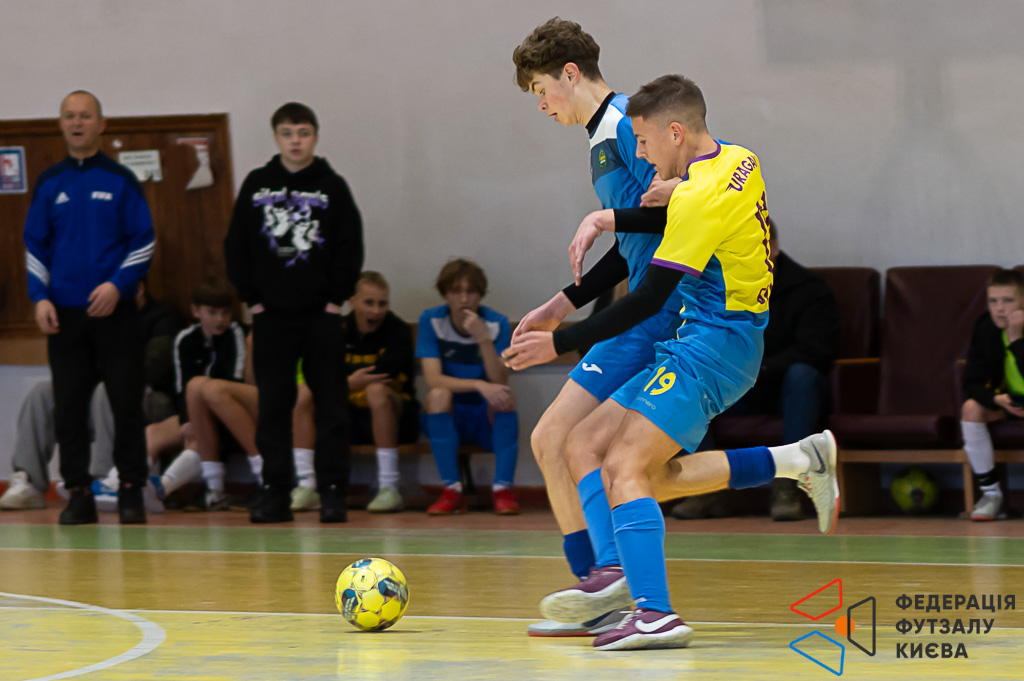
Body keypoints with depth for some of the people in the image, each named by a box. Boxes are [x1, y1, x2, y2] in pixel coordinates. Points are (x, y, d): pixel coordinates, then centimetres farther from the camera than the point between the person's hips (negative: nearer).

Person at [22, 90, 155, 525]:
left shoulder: (120, 180, 2)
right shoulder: (49, 183, 9)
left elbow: (143, 241, 0)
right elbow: (35, 245, 11)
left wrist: (118, 285, -13)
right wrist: (40, 297, -1)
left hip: (115, 312, -2)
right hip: (64, 315, 2)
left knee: (127, 403, -2)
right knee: (69, 407, 2)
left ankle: (131, 491, 5)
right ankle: (79, 493, 8)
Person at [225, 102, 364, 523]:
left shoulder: (332, 186, 1)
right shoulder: (257, 185, 6)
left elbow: (351, 248, 1)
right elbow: (237, 246, 8)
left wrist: (336, 299, -5)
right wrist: (251, 297, 1)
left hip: (321, 314, -2)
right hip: (271, 314, 2)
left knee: (330, 405, -1)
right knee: (272, 406, 2)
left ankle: (333, 490, 3)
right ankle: (275, 491, 6)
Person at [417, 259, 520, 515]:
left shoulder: (497, 324, -7)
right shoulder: (430, 320, -8)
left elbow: (499, 381, -19)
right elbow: (432, 378, -20)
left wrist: (484, 339, -32)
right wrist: (479, 385, -34)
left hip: (489, 420, 0)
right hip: (447, 419, 0)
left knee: (505, 396, -30)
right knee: (438, 394, -32)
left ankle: (503, 489, -25)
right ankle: (452, 491, -26)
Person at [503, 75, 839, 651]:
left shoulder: (702, 196, -18)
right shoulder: (739, 162, 9)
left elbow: (648, 300, -19)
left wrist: (560, 343, -13)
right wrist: (610, 220, 9)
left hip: (712, 347, -10)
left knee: (625, 469, -18)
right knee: (586, 442, 8)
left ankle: (656, 614, -28)